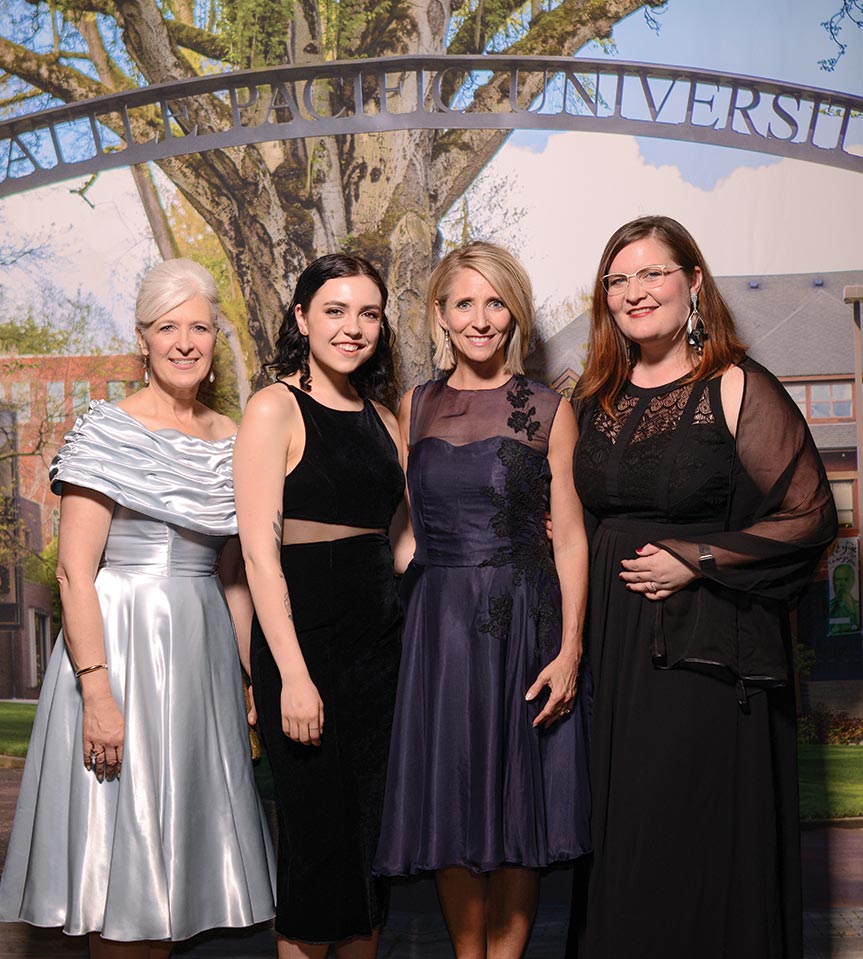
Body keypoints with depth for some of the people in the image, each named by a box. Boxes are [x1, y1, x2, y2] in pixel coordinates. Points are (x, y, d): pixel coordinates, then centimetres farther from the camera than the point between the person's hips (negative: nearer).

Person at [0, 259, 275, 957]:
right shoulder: (106, 431, -7)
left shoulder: (230, 439, 10)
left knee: (180, 843, 12)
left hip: (204, 651, 6)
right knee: (120, 845, 1)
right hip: (122, 643, -6)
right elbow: (74, 572, -13)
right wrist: (96, 689, -20)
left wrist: (248, 678, 11)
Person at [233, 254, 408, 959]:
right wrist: (293, 674, -18)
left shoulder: (381, 416, 13)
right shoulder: (276, 409, -6)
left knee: (372, 831, 13)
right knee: (318, 829, 2)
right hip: (303, 637, -6)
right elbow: (260, 550, -12)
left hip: (380, 638, 6)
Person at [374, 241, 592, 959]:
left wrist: (571, 648, -10)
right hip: (440, 623, 2)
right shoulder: (417, 407, 9)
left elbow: (571, 536, -2)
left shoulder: (548, 411, 1)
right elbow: (411, 523, 14)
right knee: (452, 806, 6)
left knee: (516, 809, 5)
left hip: (526, 623, -2)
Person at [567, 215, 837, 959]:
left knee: (696, 835, 0)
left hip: (707, 646, -5)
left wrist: (695, 561, -14)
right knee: (620, 833, 11)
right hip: (611, 642, 5)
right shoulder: (596, 398, 10)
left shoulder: (737, 390, -6)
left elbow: (810, 517, -9)